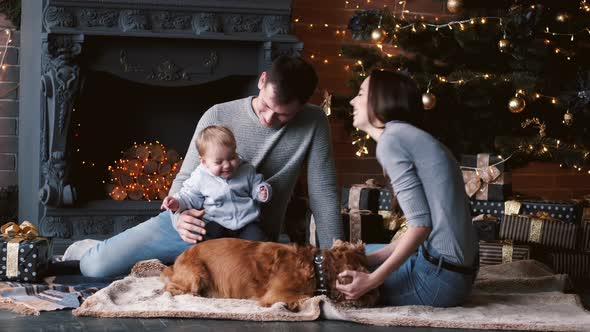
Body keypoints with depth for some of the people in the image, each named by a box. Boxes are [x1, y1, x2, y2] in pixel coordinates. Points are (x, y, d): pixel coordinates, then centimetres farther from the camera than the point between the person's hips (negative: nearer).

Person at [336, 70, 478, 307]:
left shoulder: (391, 139, -12)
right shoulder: (412, 137, 16)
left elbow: (420, 225, -19)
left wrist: (372, 280, -18)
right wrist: (365, 259, 9)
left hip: (439, 277, -10)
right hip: (457, 268, 10)